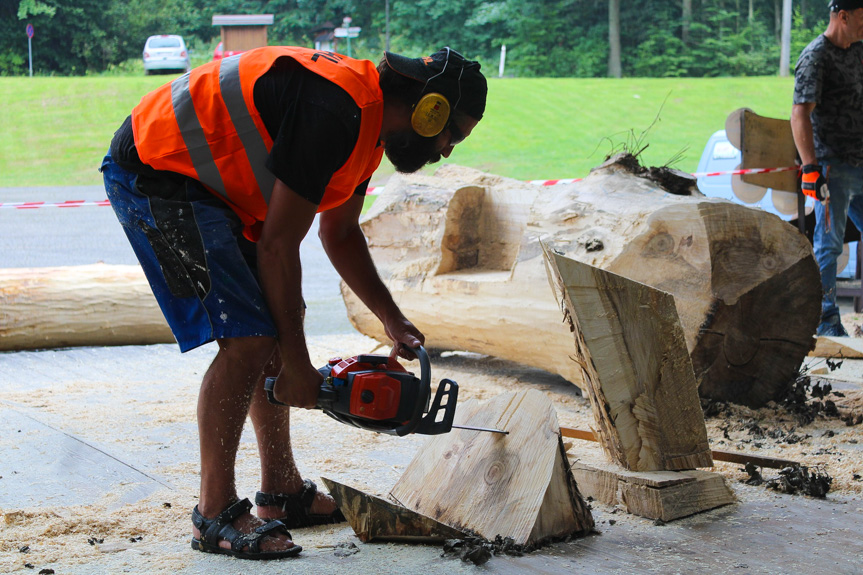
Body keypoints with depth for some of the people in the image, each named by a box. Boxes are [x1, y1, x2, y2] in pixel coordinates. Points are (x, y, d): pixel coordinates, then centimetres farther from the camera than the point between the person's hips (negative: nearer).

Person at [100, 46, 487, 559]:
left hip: (208, 183, 11)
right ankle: (215, 515, -7)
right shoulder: (335, 112, -25)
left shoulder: (369, 119, 7)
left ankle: (282, 491, 21)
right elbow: (278, 244, -22)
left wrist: (393, 320, 17)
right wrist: (296, 363, -15)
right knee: (248, 338, -16)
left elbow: (340, 235, 21)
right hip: (155, 172, -11)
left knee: (276, 329, 12)